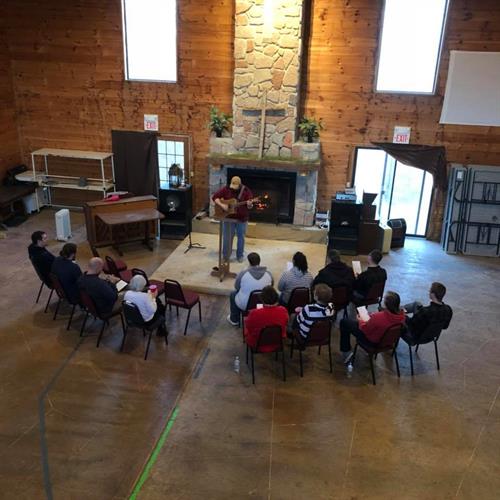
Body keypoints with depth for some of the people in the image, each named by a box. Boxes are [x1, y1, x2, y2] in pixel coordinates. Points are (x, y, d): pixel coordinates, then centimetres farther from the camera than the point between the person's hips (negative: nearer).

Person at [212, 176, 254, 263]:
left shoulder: (246, 191, -7)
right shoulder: (226, 189, -6)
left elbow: (250, 206, -8)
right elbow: (215, 197, -4)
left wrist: (249, 204, -32)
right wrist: (222, 205, -18)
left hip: (242, 219, 0)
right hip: (228, 218, 0)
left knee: (241, 237, 11)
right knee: (227, 238, 6)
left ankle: (240, 255, 28)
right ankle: (226, 256, 22)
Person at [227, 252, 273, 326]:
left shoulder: (242, 274, -18)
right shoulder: (268, 274, -11)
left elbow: (237, 287, -2)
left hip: (244, 305, -2)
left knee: (233, 294, 29)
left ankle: (234, 320, 41)